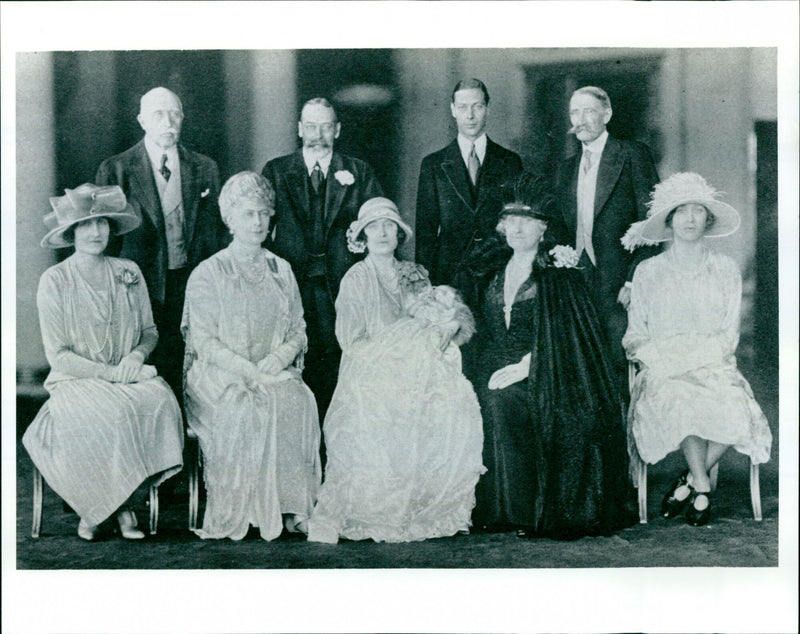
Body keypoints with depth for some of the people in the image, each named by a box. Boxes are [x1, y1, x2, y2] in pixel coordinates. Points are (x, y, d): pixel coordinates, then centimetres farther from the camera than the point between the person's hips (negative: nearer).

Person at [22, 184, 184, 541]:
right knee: (113, 413, -35)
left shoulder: (129, 273, 10)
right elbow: (58, 355, -7)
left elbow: (150, 331, 15)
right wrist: (111, 373, -16)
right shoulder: (54, 281, -3)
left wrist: (136, 356, -8)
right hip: (76, 382, -3)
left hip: (131, 378, 4)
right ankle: (119, 507, -13)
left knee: (160, 402, -29)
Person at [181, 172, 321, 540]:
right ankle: (241, 512, -25)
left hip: (277, 372, 3)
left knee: (298, 400, -29)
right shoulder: (208, 274, 4)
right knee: (248, 409, -34)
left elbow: (299, 332, 15)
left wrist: (282, 355, -8)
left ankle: (292, 507, -26)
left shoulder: (281, 271, 18)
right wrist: (247, 369, -18)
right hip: (220, 376, -3)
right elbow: (204, 342, -4)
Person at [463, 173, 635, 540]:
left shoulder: (558, 272, 0)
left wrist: (525, 366, -17)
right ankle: (496, 509, -18)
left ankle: (528, 513, -22)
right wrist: (490, 368, 5)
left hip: (544, 374, -4)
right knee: (488, 398, -27)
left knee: (503, 400, -31)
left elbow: (563, 334, -9)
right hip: (496, 366, 4)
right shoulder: (492, 269, 17)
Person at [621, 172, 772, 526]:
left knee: (737, 413, -30)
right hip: (665, 372, -1)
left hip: (715, 366, 1)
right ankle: (701, 487, -17)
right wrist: (664, 358, -10)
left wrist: (701, 355, -8)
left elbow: (730, 334, 10)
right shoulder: (648, 272, 10)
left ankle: (688, 482, -11)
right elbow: (635, 338, 8)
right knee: (683, 404, -36)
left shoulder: (726, 271, 14)